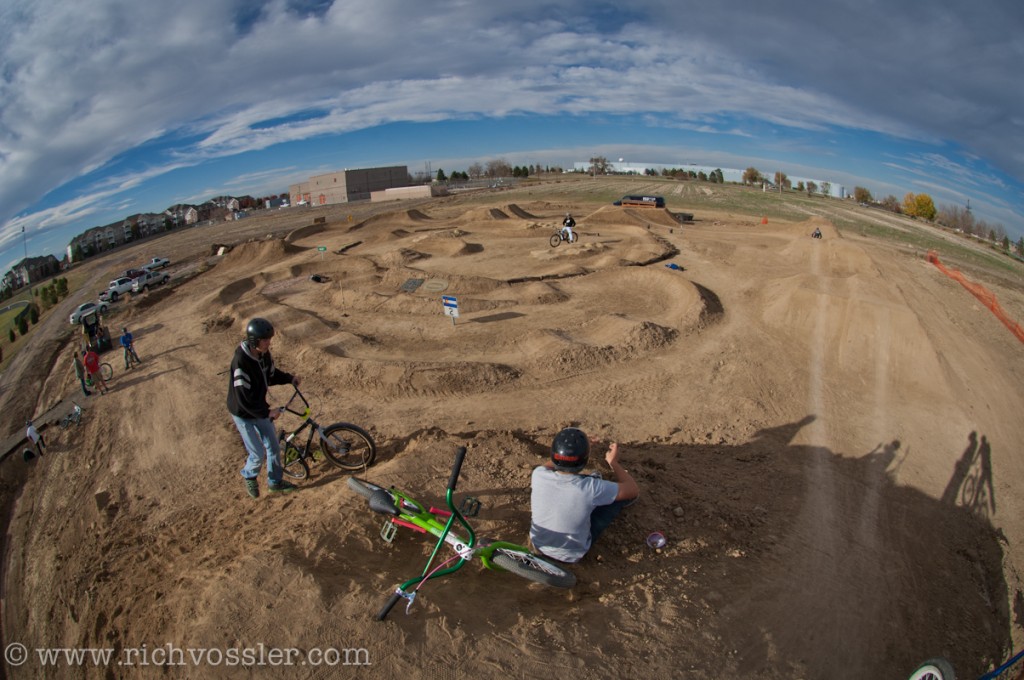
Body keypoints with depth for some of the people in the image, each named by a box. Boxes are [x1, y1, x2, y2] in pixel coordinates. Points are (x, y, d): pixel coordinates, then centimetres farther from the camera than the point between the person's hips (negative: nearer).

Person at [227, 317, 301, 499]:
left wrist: (289, 378, -5)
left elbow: (271, 375, 10)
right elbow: (244, 399, -30)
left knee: (274, 447, 14)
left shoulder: (264, 354, -10)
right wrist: (267, 412, -25)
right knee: (258, 454, 0)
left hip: (260, 409, 7)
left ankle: (275, 482, 34)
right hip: (243, 414, -7)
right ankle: (249, 477, 32)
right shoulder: (241, 362, -33)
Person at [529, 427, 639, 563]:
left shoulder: (538, 475, -25)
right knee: (627, 494, 4)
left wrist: (570, 446, 8)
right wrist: (613, 462, 1)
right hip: (573, 555, -3)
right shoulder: (591, 488, -34)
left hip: (538, 546, 3)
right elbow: (633, 490, -13)